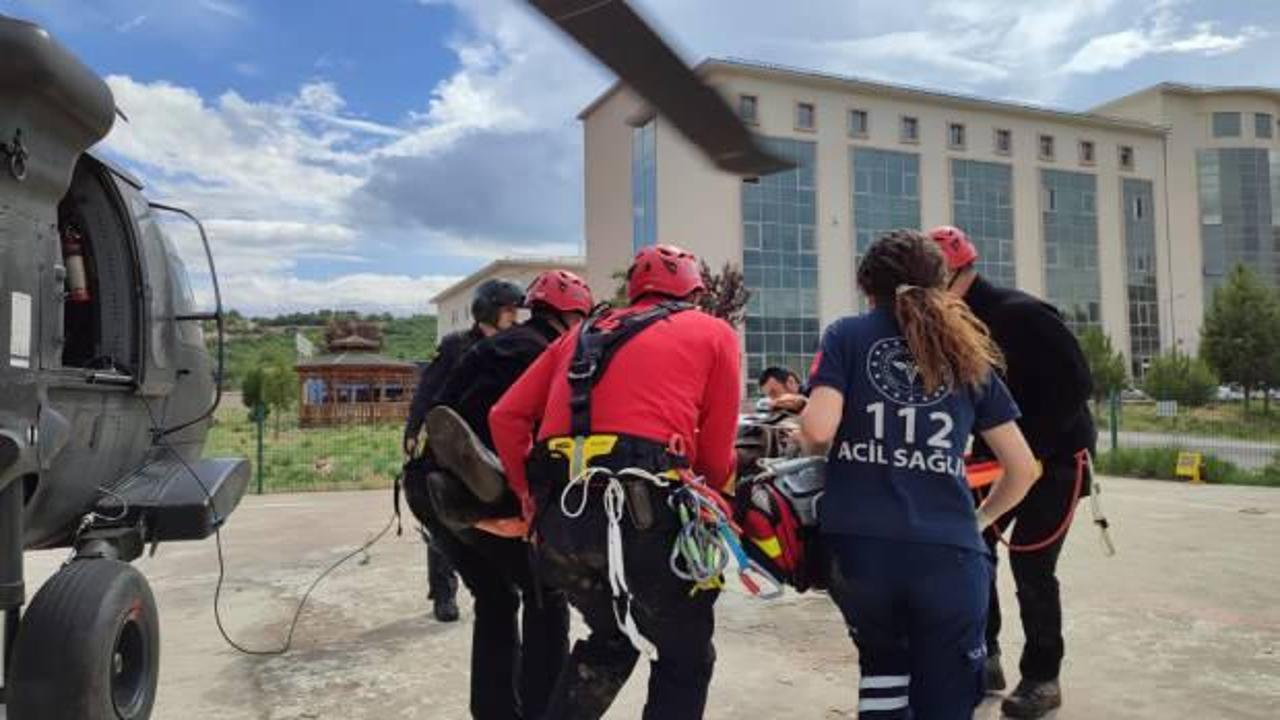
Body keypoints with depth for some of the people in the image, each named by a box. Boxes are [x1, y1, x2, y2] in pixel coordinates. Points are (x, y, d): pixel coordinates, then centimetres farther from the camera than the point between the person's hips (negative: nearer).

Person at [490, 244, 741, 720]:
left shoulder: (586, 330, 25)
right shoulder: (714, 333, 13)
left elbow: (506, 417, 17)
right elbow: (715, 454, 6)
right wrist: (720, 498, 26)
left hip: (557, 525, 6)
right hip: (639, 518, -5)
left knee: (611, 639, 30)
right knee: (686, 661, 17)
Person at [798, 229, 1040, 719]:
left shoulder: (847, 335, 7)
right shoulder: (967, 354, 15)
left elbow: (819, 430, -9)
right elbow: (1023, 468, 15)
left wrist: (799, 437, 13)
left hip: (861, 547, 0)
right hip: (949, 554, 1)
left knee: (883, 662, 27)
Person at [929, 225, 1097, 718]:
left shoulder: (1021, 314, -23)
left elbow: (1076, 385, -24)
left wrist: (1029, 449, -26)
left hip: (1055, 454, -7)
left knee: (1031, 563, -7)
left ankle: (1042, 678, 11)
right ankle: (984, 656, 21)